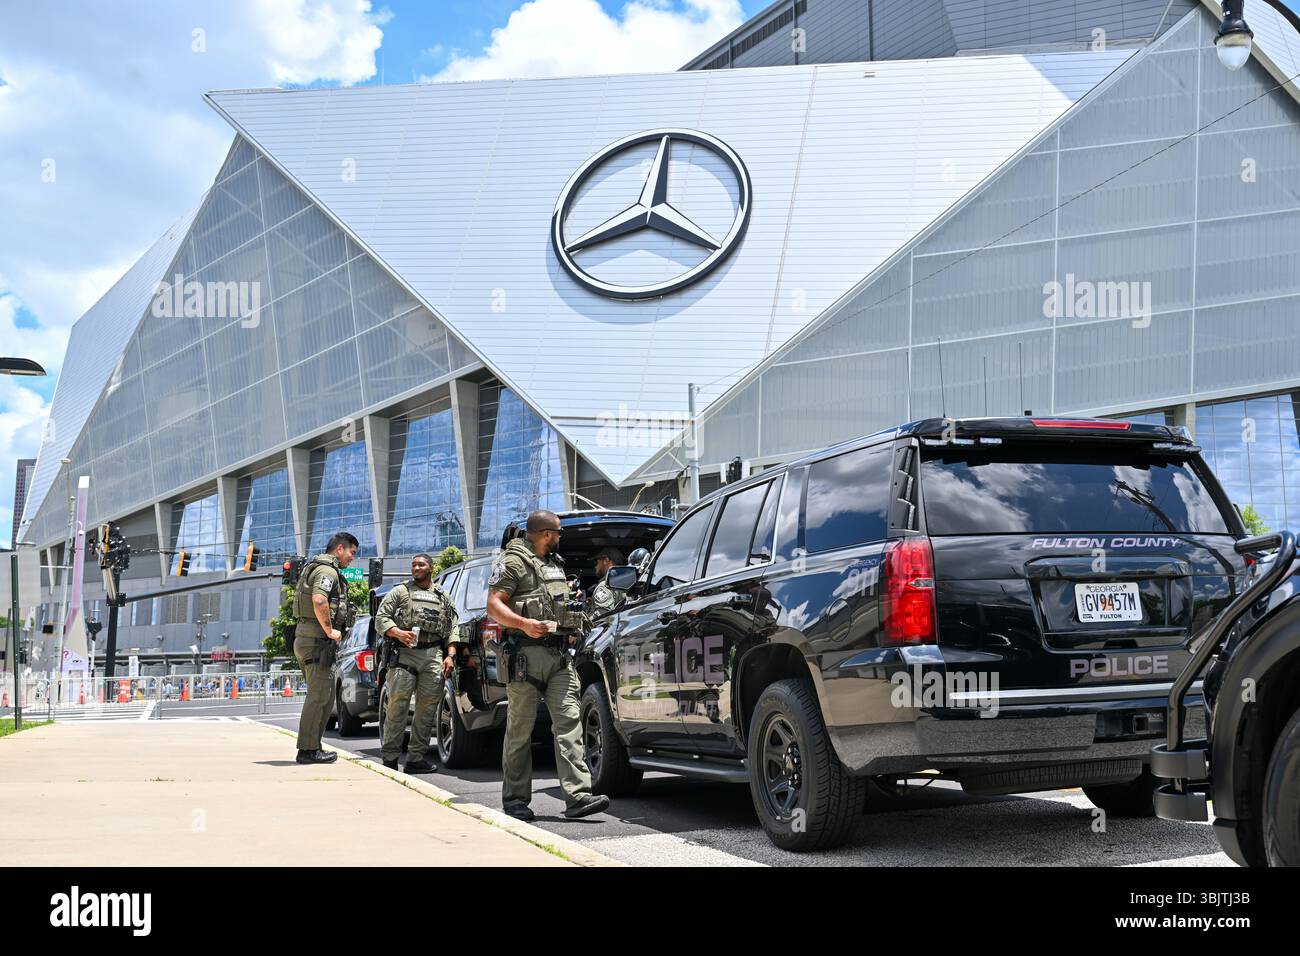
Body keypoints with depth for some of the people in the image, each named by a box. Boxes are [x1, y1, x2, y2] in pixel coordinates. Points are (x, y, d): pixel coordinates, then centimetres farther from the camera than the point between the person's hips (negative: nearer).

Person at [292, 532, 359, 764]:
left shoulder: (314, 568, 22)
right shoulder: (327, 571, -11)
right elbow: (319, 600, -29)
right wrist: (330, 630, -20)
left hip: (306, 638, 11)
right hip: (318, 640, -11)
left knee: (325, 695, 15)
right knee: (319, 695, -8)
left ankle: (311, 747, 18)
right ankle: (308, 750, -5)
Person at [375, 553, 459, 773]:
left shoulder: (443, 597, 20)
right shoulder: (400, 592, 13)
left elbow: (452, 629, 16)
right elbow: (380, 618, 5)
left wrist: (450, 655, 2)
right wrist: (398, 633, -13)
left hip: (433, 655, 3)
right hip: (404, 653, -3)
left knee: (427, 708, -1)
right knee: (397, 704, -9)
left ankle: (416, 758, 4)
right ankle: (390, 758, -4)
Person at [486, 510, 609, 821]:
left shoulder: (554, 564, 23)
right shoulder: (513, 562, -2)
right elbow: (494, 606, -9)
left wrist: (570, 630, 15)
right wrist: (524, 624, -25)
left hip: (560, 654, 7)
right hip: (527, 654, -7)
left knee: (568, 721, -5)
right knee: (520, 728, 0)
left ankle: (578, 795, -11)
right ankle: (515, 799, 9)